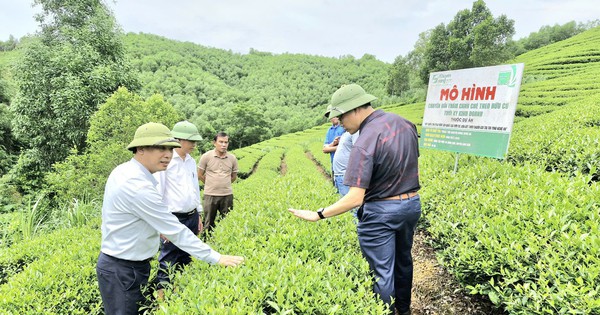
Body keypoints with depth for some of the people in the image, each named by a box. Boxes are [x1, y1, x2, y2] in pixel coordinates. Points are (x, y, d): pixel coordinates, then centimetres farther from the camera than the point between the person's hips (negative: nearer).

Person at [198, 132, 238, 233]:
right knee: (209, 223, 10)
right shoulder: (206, 156, -7)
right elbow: (200, 175, 3)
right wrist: (211, 184, 9)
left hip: (227, 195, 2)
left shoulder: (232, 158, 0)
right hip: (210, 195, -2)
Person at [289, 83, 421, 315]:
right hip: (412, 205, 9)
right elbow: (414, 166, 11)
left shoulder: (364, 142, -26)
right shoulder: (406, 124, -1)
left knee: (382, 272, 9)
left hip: (379, 213, -9)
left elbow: (355, 198, -29)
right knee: (403, 261, 27)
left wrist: (319, 215, -23)